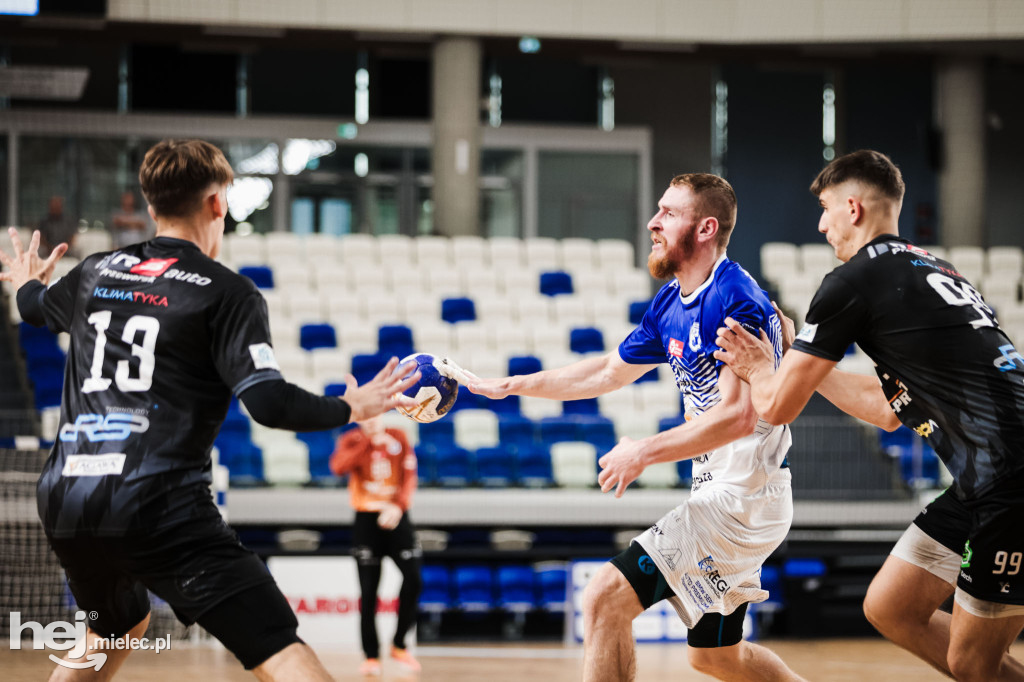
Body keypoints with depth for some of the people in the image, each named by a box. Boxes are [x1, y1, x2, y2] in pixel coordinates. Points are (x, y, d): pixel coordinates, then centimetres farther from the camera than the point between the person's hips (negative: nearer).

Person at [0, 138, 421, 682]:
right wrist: (350, 409, 4)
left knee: (120, 626, 35)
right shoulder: (226, 292, -2)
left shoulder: (95, 273, 16)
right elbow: (269, 403, -13)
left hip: (62, 505, 7)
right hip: (161, 511, -7)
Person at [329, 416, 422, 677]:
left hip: (396, 517, 2)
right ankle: (371, 655, 5)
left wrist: (398, 507, -17)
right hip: (366, 518, -2)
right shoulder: (352, 440, 0)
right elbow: (339, 467, -20)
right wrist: (368, 440, -19)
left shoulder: (398, 438, 5)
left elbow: (409, 476, -2)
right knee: (368, 591, -3)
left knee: (414, 580, -9)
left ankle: (399, 645, 8)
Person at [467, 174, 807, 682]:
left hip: (743, 496, -10)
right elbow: (609, 372, 24)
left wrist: (645, 452, -20)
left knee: (606, 598, -17)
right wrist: (510, 386, 24)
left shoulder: (735, 300, -19)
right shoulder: (671, 302, 10)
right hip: (718, 489, 10)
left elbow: (737, 416, -26)